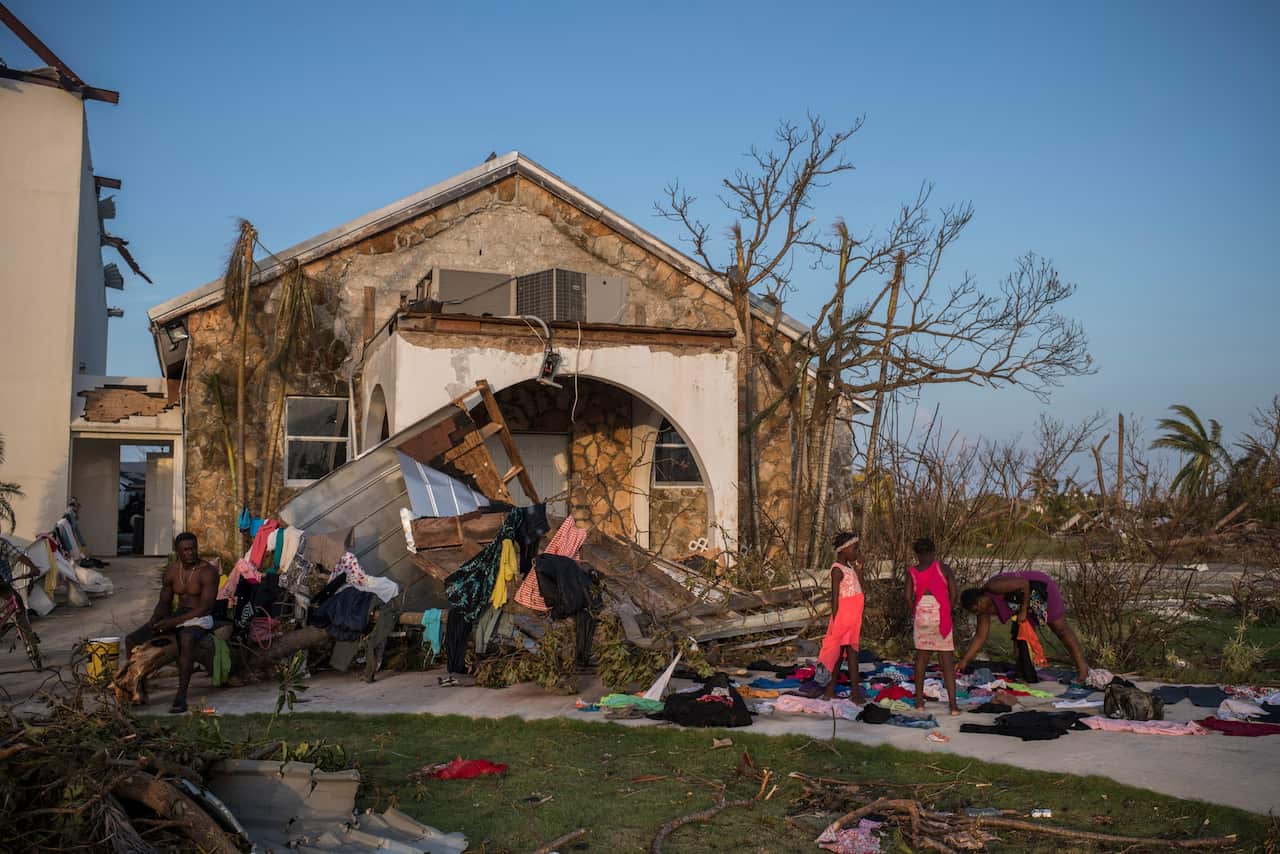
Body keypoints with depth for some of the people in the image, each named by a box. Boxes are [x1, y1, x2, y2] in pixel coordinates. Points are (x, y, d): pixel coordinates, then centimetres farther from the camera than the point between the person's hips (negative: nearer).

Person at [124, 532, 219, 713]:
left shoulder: (208, 571, -13)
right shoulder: (171, 572, 6)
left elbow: (205, 608, -19)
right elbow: (164, 603, 14)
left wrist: (174, 621, -24)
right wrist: (154, 621, -8)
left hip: (200, 619, -7)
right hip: (176, 616, 7)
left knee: (186, 641, -42)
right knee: (131, 640, -6)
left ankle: (181, 696, -40)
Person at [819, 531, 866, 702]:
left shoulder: (850, 567, 13)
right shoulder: (838, 569, -13)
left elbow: (858, 590, 15)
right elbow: (834, 597, -14)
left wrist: (859, 568, 9)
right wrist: (836, 623, -16)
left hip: (853, 617, 8)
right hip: (843, 616, -8)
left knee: (841, 651, 12)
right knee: (851, 651, -5)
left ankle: (831, 688, 19)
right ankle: (856, 692, 0)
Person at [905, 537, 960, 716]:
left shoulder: (912, 572, 3)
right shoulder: (943, 568, 1)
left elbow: (908, 596, -6)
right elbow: (953, 591, -6)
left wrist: (913, 614, 10)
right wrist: (948, 610, 9)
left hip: (922, 614, 2)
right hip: (942, 616, -1)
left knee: (921, 656, 14)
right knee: (947, 660, 1)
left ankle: (919, 699, 16)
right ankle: (953, 703, -4)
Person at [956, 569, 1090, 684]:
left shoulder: (993, 587, -31)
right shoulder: (984, 609, -5)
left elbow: (1024, 584, -29)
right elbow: (980, 636, -3)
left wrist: (1023, 611, -25)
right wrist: (964, 661, -6)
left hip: (1041, 589, -9)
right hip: (1031, 602, 9)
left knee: (1060, 629, -6)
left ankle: (1082, 666, -2)